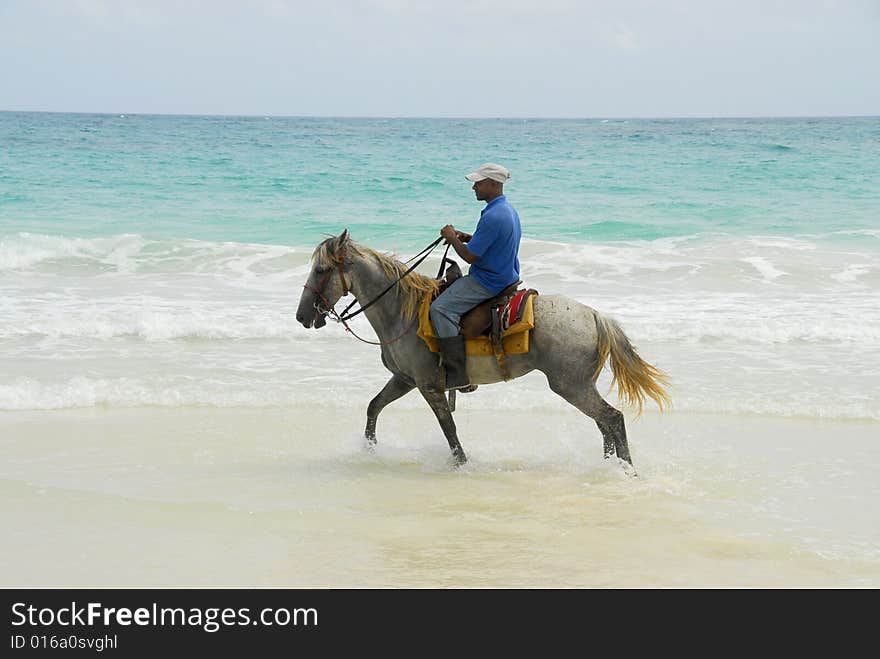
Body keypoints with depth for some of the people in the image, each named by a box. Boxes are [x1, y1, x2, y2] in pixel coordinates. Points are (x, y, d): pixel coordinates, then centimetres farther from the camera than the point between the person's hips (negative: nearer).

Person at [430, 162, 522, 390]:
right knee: (450, 285, 26)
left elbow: (470, 255, -21)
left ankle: (457, 374, -23)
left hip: (488, 283, -11)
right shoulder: (509, 210, 10)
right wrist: (466, 237, 11)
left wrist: (452, 238, -4)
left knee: (441, 309, -20)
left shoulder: (493, 217, -24)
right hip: (506, 276, 11)